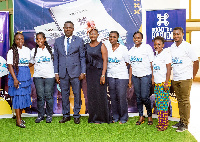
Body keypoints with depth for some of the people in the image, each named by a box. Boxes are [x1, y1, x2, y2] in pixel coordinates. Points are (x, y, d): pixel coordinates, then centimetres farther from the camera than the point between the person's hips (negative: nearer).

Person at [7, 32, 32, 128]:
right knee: (17, 96, -4)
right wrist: (15, 79, -18)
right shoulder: (11, 51, -5)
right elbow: (10, 66, -10)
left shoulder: (27, 50, 9)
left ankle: (19, 117, 22)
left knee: (24, 95, 8)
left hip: (26, 75, 5)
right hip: (16, 74, -5)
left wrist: (28, 76, 6)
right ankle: (18, 121, 1)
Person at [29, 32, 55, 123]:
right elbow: (31, 63, 18)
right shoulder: (34, 51, 11)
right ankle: (40, 115, 13)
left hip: (49, 76, -1)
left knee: (48, 96, -1)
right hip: (38, 76, 1)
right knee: (40, 96, 1)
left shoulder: (50, 49, 8)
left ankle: (49, 115, 12)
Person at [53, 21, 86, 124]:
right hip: (62, 73, 2)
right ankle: (66, 115, 20)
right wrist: (56, 73, 4)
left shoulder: (79, 41, 5)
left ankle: (76, 115, 16)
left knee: (77, 94, 3)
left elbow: (82, 57, 3)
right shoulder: (58, 41, 11)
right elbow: (56, 58, 10)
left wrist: (83, 72, -4)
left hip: (75, 72, -2)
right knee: (64, 94, 8)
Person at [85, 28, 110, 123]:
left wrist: (103, 75, -17)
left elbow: (105, 61, -8)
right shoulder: (87, 46, 12)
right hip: (89, 73, 5)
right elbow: (85, 60, 14)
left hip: (99, 72, -5)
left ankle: (100, 118, 11)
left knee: (100, 95, -2)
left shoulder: (101, 46, -2)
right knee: (91, 95, 6)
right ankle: (93, 117, 17)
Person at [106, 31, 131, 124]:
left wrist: (130, 77, -1)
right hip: (110, 76, 3)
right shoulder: (106, 47, 8)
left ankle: (123, 118, 12)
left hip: (122, 76, -3)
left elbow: (127, 63, 2)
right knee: (113, 98, 7)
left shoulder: (123, 48, -1)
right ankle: (115, 117, 21)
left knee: (122, 97, -3)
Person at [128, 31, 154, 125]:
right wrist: (130, 79, 11)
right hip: (135, 76, 5)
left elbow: (151, 63, -3)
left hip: (146, 75, -5)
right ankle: (141, 116, 18)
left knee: (145, 96, -7)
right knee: (138, 97, 7)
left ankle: (149, 115, 13)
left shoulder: (147, 47, -1)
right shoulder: (131, 50, 13)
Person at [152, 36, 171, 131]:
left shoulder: (166, 53, -8)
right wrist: (153, 79, 14)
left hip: (163, 83, -7)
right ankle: (160, 122, 19)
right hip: (157, 83, 7)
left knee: (162, 103, -5)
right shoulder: (156, 54, 14)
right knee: (158, 103, 9)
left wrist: (166, 82, -16)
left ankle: (164, 124, 3)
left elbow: (168, 69, -12)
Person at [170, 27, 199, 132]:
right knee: (179, 100, 12)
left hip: (185, 79, -5)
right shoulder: (171, 47, 10)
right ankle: (181, 121, 22)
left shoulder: (187, 47, -7)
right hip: (175, 79, 6)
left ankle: (185, 124, 7)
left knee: (185, 101, -1)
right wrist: (173, 75, 11)